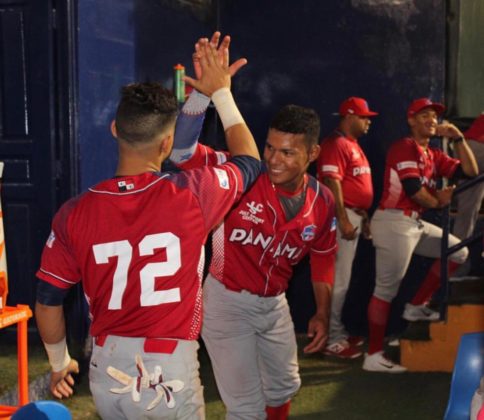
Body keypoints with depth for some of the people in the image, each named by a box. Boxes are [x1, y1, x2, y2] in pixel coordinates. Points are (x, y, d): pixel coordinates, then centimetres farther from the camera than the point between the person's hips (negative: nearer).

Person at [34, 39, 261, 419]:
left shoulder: (75, 213, -8)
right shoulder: (191, 196, -14)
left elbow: (48, 301, 1)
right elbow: (250, 162, 7)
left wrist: (60, 362, 19)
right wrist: (221, 93, 18)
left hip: (106, 370, 3)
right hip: (168, 370, -2)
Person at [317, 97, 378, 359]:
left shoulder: (353, 145, 18)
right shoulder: (335, 144, -13)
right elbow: (332, 183, -20)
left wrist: (363, 217, 22)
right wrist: (343, 220, -24)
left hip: (354, 215, 10)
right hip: (342, 215, -10)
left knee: (343, 279, 15)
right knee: (338, 280, -7)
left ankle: (338, 331, 25)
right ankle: (331, 339, -1)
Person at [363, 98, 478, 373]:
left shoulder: (434, 156, 18)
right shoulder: (405, 147, -7)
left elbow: (470, 172, 12)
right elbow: (413, 187, -18)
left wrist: (458, 139, 5)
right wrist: (437, 201, -1)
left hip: (416, 223, 9)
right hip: (394, 222, -9)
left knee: (458, 252, 17)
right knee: (386, 289, -8)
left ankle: (417, 307, 17)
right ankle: (373, 356, -3)